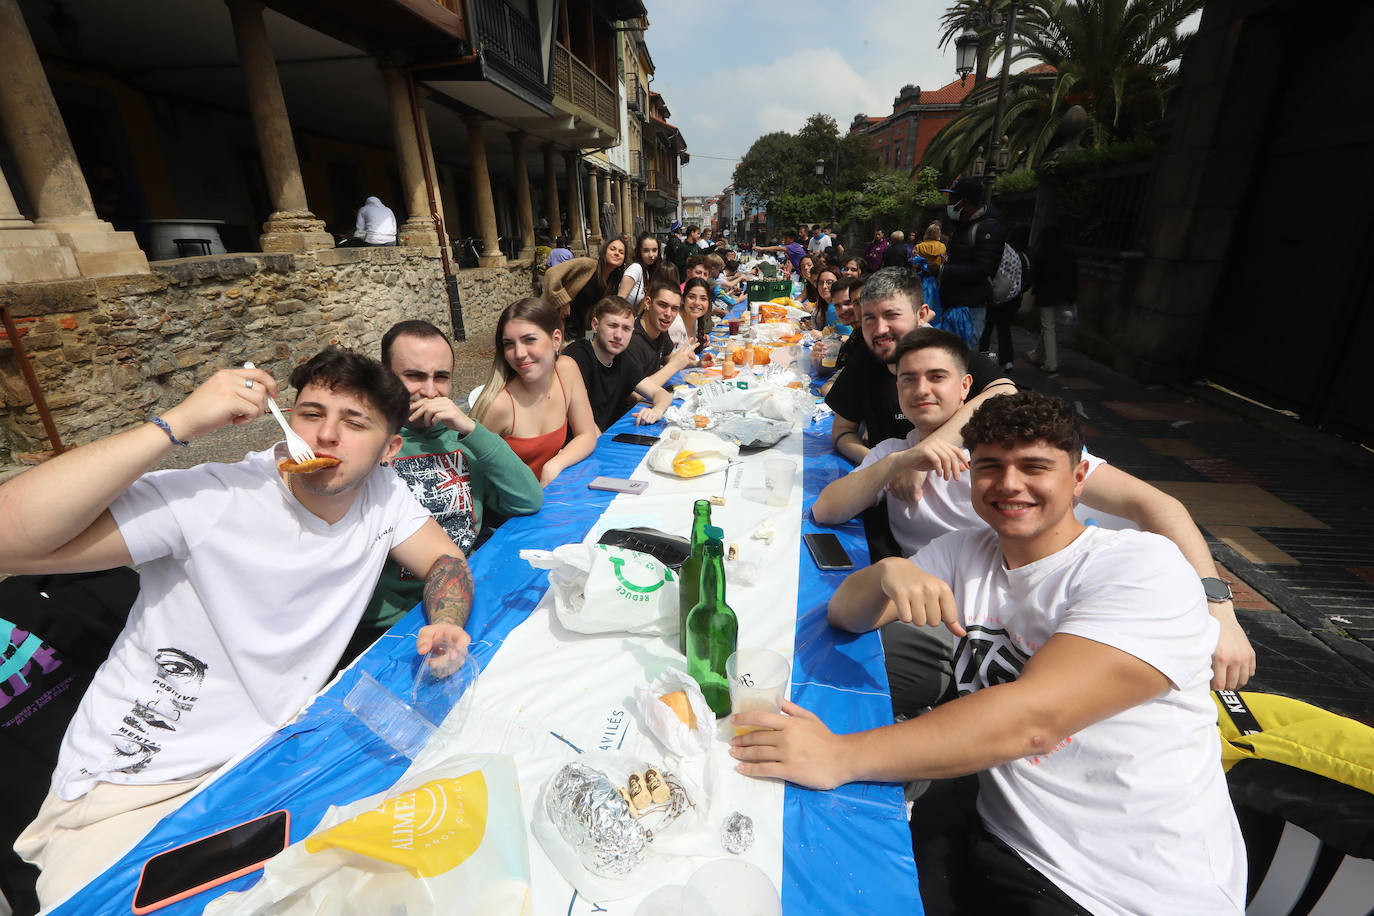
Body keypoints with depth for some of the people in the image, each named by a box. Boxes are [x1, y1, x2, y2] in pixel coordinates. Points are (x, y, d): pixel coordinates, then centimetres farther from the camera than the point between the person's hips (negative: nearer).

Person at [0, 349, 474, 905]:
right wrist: (178, 424, -35)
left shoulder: (382, 494, -9)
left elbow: (445, 559, -1)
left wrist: (445, 626, -21)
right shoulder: (211, 500, -23)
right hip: (135, 787, -3)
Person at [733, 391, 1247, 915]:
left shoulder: (1146, 570, -17)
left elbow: (1034, 719, -30)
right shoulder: (967, 551, 1)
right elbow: (846, 614, 0)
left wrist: (841, 758, -35)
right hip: (1002, 840, 5)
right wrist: (889, 571, -23)